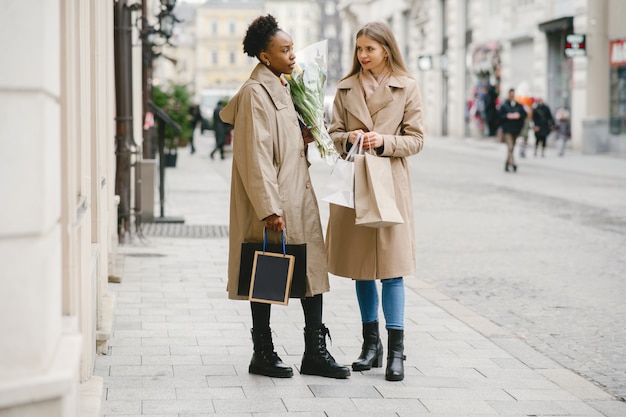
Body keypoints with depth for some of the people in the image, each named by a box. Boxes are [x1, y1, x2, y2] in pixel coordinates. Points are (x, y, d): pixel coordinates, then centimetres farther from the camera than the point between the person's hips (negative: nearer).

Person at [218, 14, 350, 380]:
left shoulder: (283, 87, 14)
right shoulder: (255, 92, -14)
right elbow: (256, 155, -18)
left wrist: (302, 138, 8)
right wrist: (269, 209, -21)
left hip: (300, 194, 9)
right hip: (272, 202, -9)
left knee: (313, 267, 7)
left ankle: (316, 352, 12)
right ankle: (263, 353, 13)